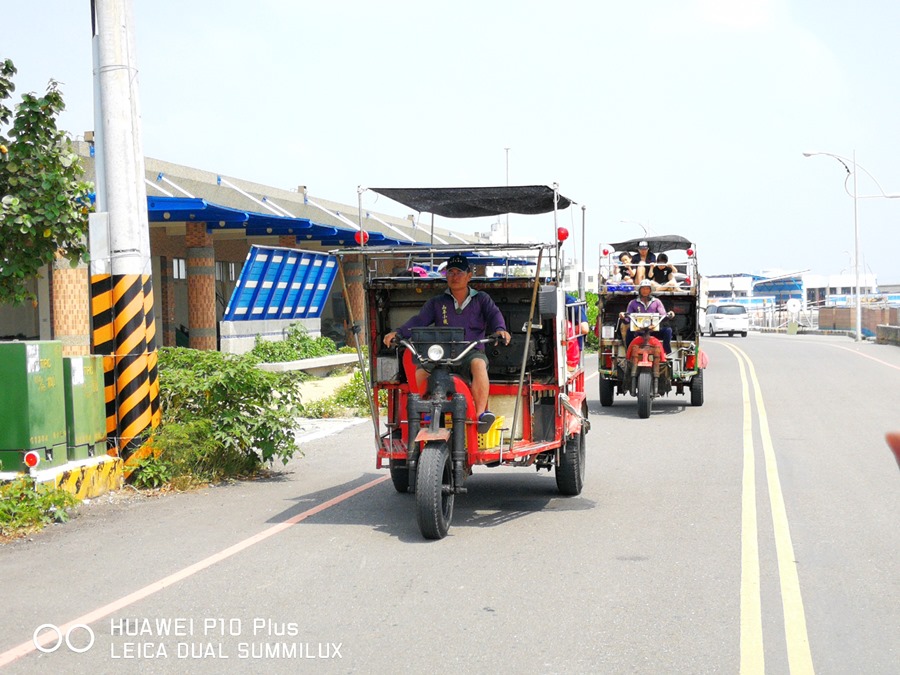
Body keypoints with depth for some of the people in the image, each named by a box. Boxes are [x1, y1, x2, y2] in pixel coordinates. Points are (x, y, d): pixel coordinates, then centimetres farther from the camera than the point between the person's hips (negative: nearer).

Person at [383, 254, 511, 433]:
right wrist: (398, 332, -15)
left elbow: (494, 314, -2)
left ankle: (480, 414, -41)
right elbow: (419, 320, 5)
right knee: (418, 372, -27)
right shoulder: (437, 303, 19)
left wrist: (499, 329, -27)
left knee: (479, 364, -37)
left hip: (472, 352, -2)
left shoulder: (481, 299, 16)